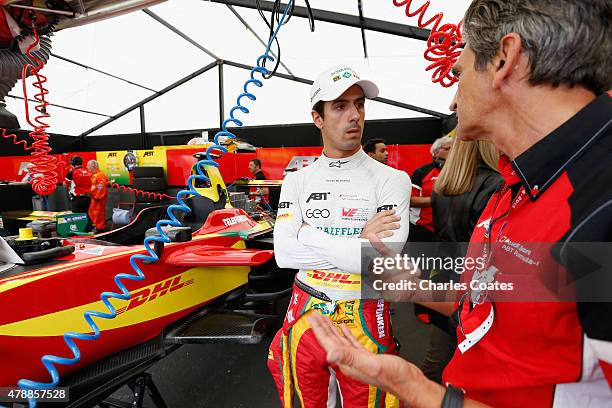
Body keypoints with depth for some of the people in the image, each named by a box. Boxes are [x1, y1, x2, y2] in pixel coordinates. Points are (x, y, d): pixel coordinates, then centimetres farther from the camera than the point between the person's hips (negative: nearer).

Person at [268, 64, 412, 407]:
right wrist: (358, 243, -17)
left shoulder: (391, 179, -10)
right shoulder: (297, 181, -1)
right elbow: (284, 254, -13)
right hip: (305, 314, 3)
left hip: (364, 319, -2)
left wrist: (309, 236, -17)